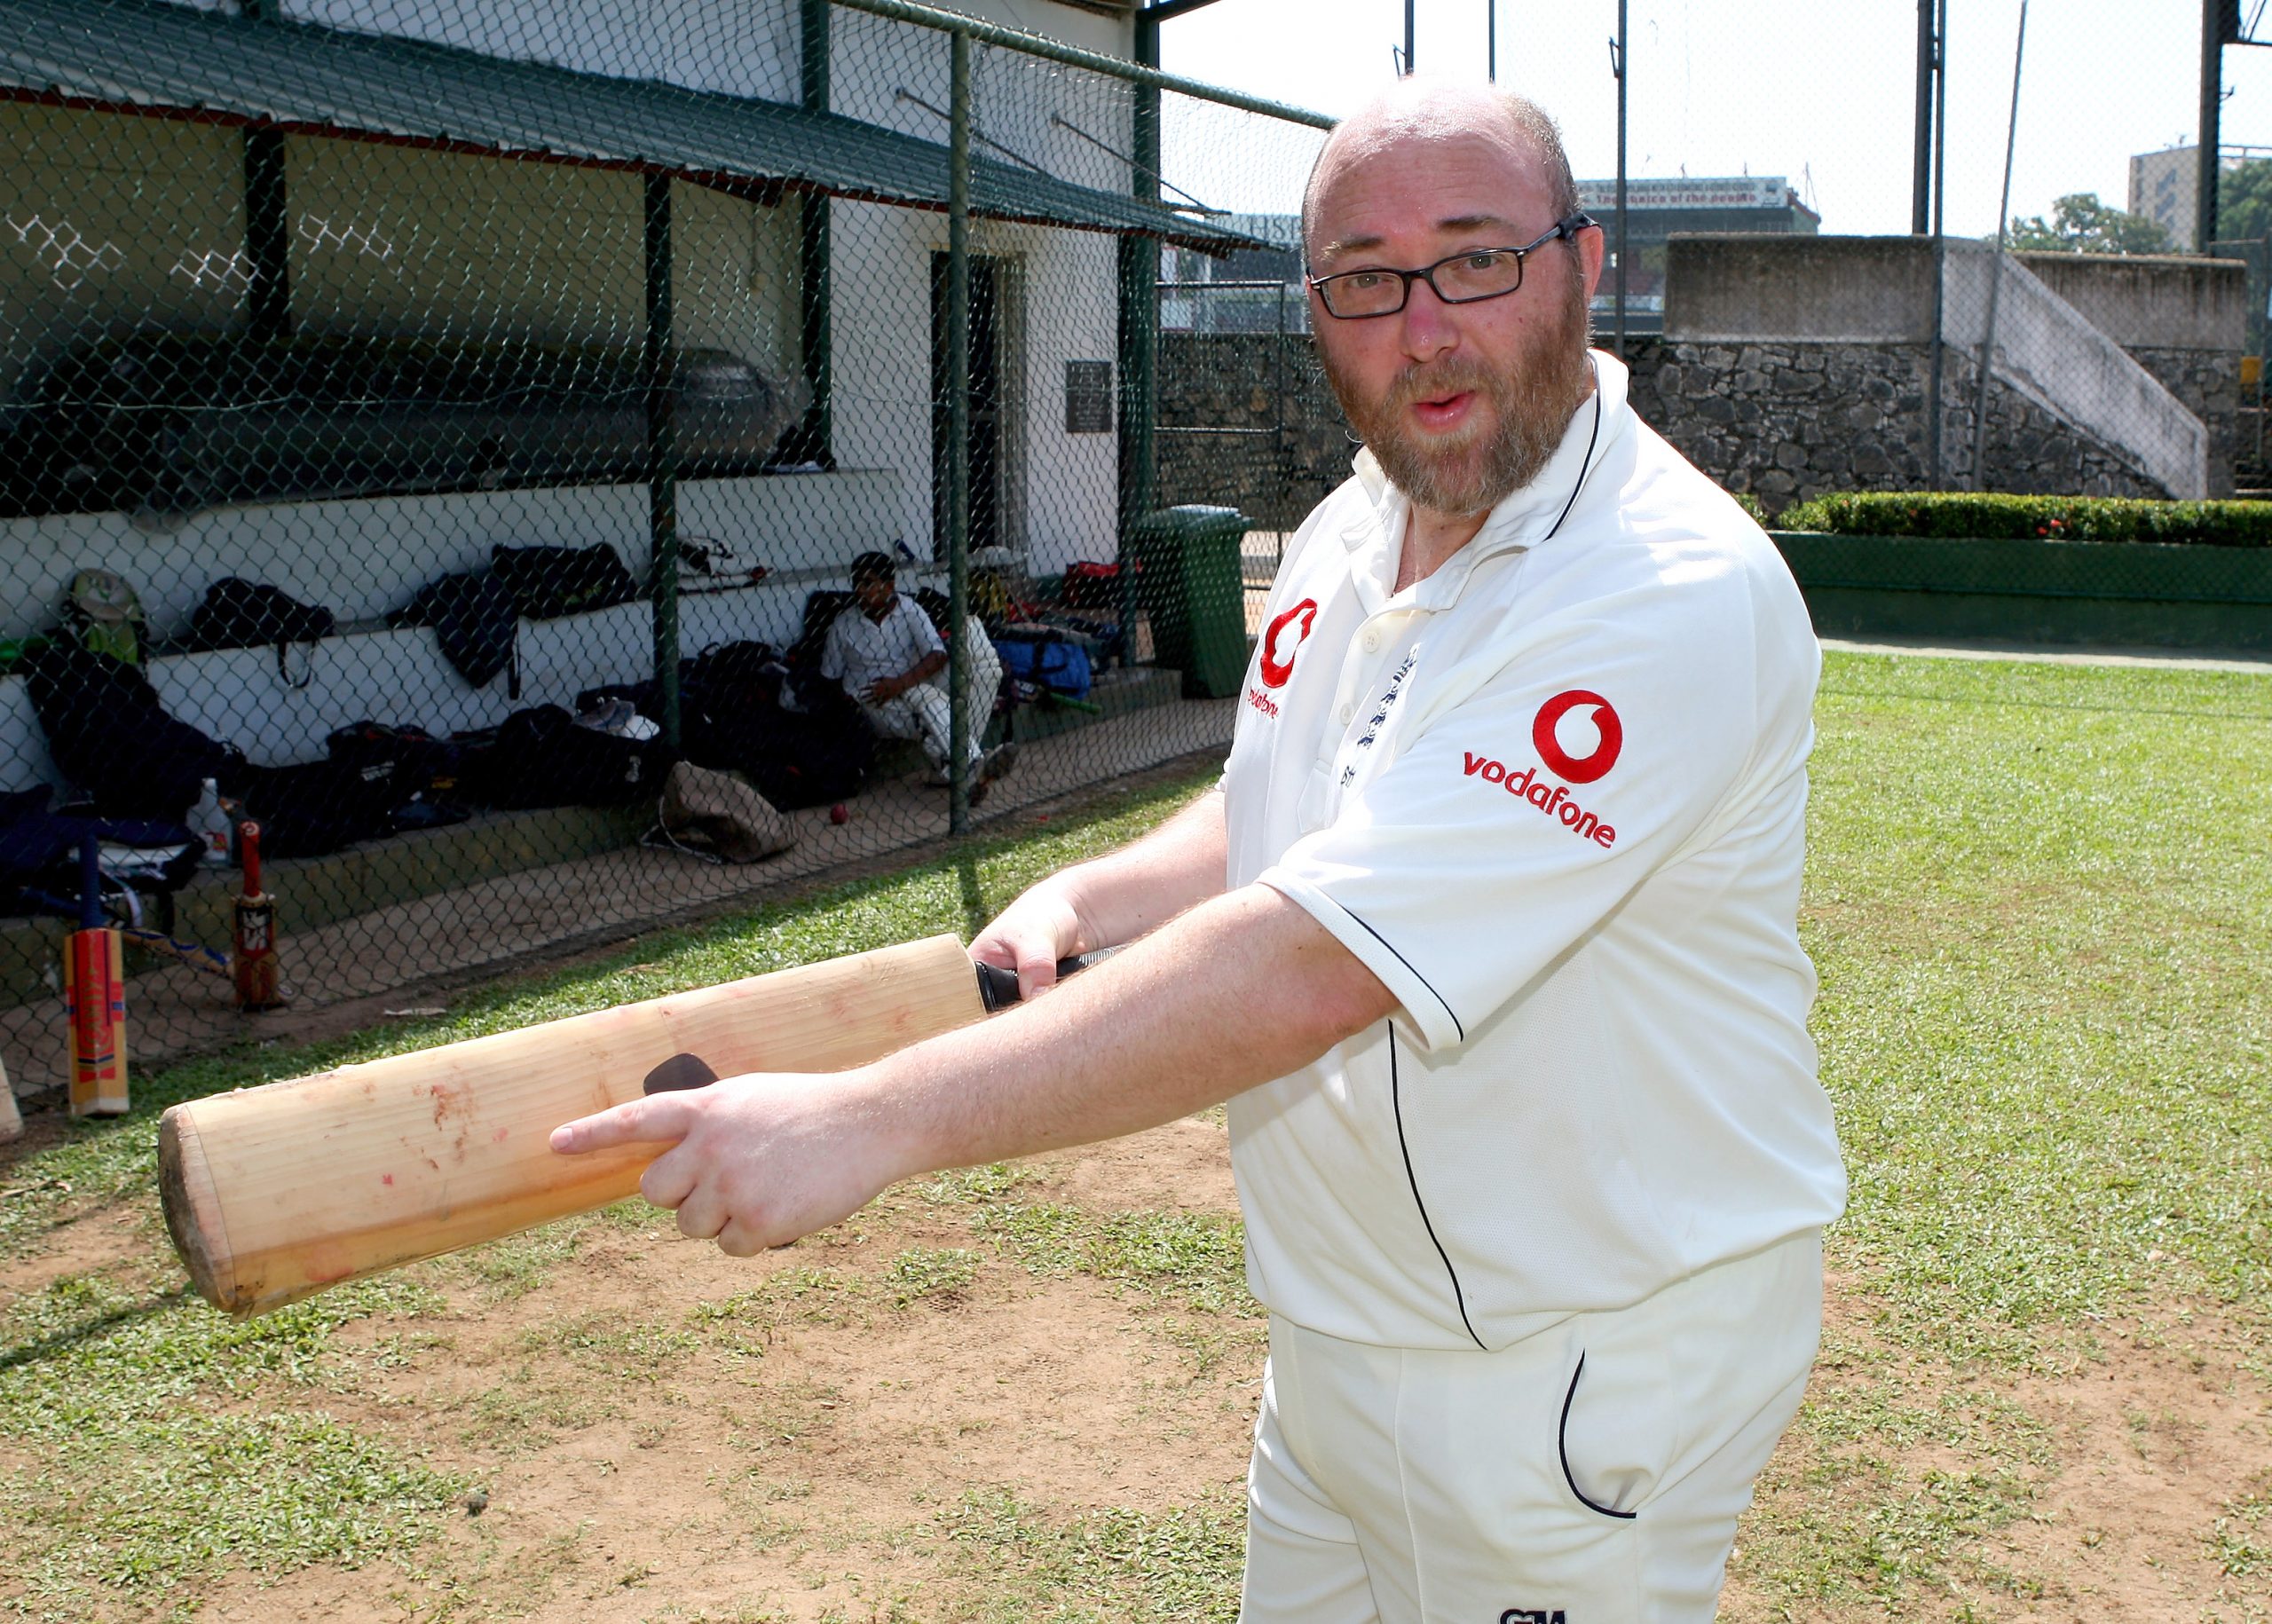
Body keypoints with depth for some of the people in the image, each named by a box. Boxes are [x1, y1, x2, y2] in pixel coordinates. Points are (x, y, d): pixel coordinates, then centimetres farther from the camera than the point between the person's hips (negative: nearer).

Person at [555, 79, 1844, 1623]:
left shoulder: (1674, 594, -27)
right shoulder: (1352, 534, 3)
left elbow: (1307, 971, -34)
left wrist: (869, 1121, -33)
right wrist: (1088, 896, -1)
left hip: (1583, 1368, -8)